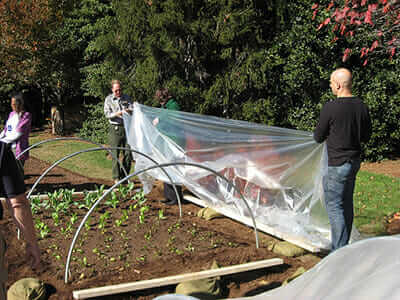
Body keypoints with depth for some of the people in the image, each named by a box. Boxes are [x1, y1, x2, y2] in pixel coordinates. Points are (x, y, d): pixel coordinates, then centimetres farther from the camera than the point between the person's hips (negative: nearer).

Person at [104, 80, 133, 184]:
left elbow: (132, 109, 0)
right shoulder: (108, 99, 4)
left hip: (127, 127, 2)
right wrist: (117, 113, -19)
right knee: (115, 153, -2)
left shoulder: (126, 98, 9)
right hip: (115, 128, -2)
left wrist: (128, 110, -23)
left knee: (128, 153, 1)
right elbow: (107, 114, -2)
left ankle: (124, 176, 14)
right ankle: (116, 178, 5)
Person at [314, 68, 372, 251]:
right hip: (354, 161, 7)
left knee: (334, 206, 0)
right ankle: (344, 246, 30)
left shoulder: (330, 108, -18)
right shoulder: (362, 107, 2)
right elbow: (366, 137, 12)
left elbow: (318, 138, -7)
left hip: (337, 164, -7)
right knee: (347, 204, 18)